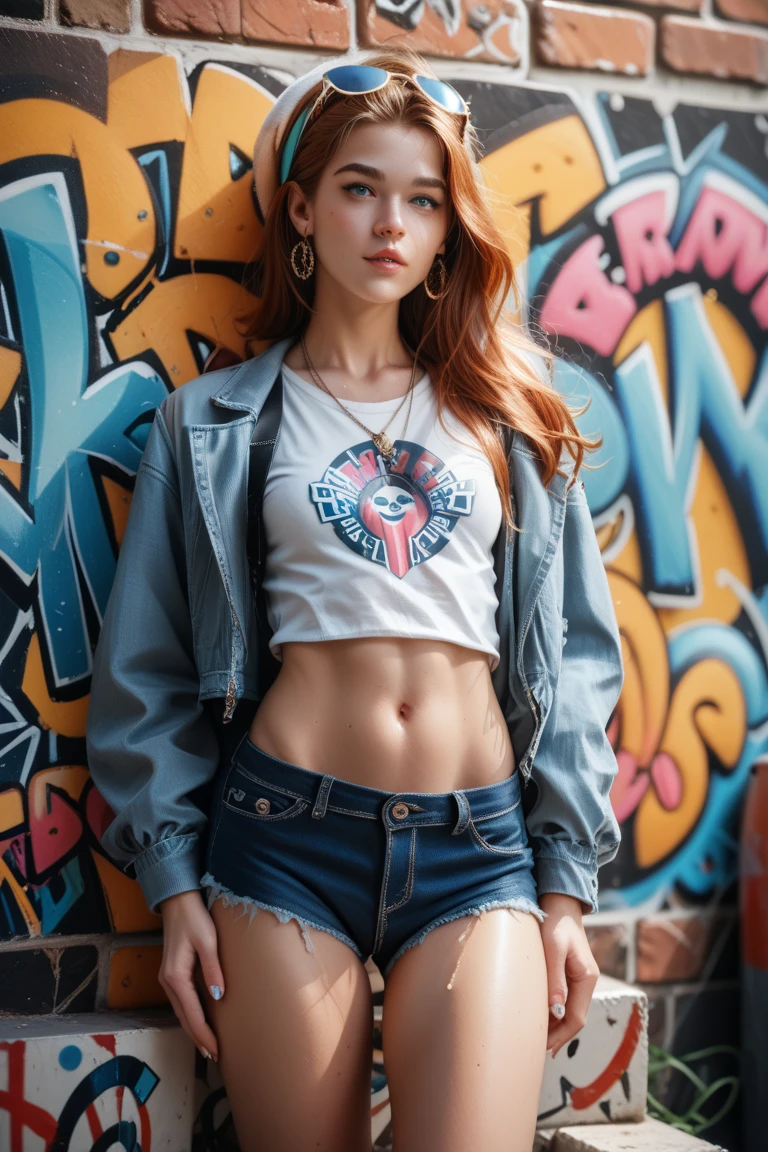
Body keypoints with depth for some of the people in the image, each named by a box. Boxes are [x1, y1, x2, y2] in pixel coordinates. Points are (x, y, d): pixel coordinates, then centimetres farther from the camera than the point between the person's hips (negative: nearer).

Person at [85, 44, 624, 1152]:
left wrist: (568, 884, 6)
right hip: (286, 828, -1)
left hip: (481, 844, 1)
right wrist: (174, 882, 2)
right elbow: (150, 664, 8)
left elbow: (572, 654, 10)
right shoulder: (216, 423, 8)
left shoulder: (508, 417, 11)